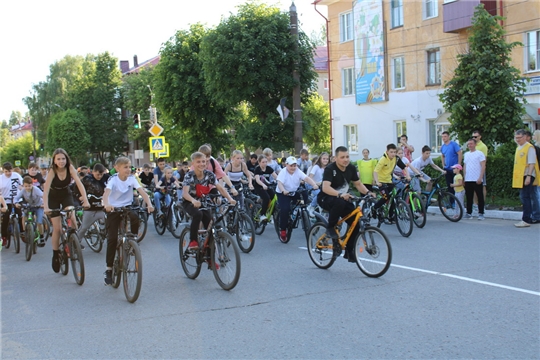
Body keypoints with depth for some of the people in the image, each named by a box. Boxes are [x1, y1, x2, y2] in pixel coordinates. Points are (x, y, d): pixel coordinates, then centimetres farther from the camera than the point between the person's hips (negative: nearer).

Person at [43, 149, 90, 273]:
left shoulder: (70, 168, -22)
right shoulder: (52, 171, -26)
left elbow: (79, 184, -29)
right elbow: (46, 190, -35)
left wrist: (85, 200, -42)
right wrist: (45, 207, -48)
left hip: (66, 195, 2)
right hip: (53, 198, -2)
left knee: (72, 219, -23)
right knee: (57, 228, -5)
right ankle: (55, 255, 11)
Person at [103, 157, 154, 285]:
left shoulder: (131, 179, -6)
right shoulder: (113, 180, -14)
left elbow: (142, 191, -18)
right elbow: (106, 192, -32)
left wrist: (149, 204, -37)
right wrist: (106, 204, -53)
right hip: (113, 210, -2)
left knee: (135, 218, -32)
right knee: (112, 238, -8)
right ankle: (109, 269, 3)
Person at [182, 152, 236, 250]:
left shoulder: (209, 174, -10)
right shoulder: (189, 176, -19)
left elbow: (220, 188, -15)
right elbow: (185, 193, -32)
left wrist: (230, 198, -32)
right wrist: (193, 200, -54)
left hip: (202, 202, 4)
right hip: (190, 203, -3)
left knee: (209, 221, -15)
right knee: (198, 214, -33)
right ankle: (193, 241, -22)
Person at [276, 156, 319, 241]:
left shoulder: (298, 171, -8)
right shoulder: (283, 172, -17)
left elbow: (307, 178, -23)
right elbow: (279, 183, -32)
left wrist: (314, 185, -41)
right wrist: (284, 191, -52)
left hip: (295, 192, 5)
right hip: (283, 194, -4)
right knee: (285, 209, -24)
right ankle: (282, 230, -8)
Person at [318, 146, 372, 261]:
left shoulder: (351, 168, -4)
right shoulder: (330, 169, -22)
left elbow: (358, 184, 6)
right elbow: (325, 188, -35)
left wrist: (368, 192, -14)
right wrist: (340, 194, -50)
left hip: (343, 198, 6)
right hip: (326, 199, -6)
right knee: (339, 202, -40)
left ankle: (349, 251, 5)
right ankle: (330, 228, -17)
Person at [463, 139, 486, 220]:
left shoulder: (479, 153, -2)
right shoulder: (466, 154, 15)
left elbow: (483, 166, -7)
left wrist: (480, 177, -15)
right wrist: (464, 177, 13)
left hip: (477, 180, -5)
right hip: (468, 180, 5)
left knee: (480, 197, -1)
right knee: (469, 197, 8)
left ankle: (481, 213, 3)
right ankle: (469, 213, 14)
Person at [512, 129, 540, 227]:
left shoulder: (529, 147, -11)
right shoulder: (518, 148, 15)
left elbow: (532, 163, -16)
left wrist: (528, 176, -23)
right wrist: (515, 176, 18)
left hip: (527, 176, -9)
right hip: (520, 177, 9)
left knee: (525, 197, -9)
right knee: (523, 197, 12)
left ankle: (526, 220, -8)